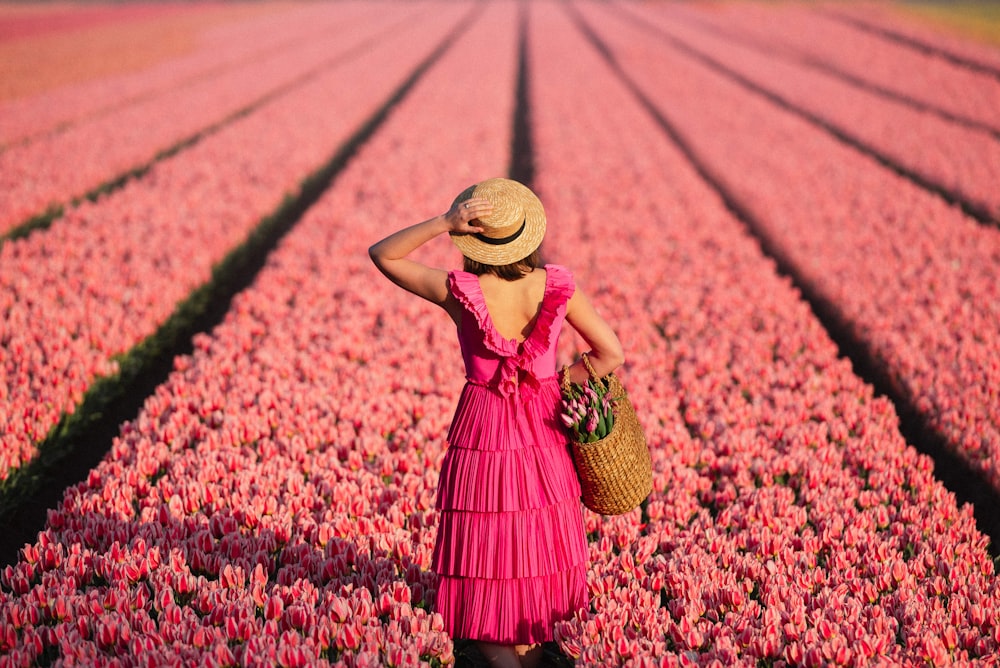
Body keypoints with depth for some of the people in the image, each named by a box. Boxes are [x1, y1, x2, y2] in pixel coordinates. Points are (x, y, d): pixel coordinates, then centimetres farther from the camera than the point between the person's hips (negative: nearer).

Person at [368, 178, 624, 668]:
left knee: (483, 563, 9)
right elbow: (611, 354, -5)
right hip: (544, 431, 3)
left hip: (483, 431, -3)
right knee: (536, 554, 20)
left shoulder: (461, 293, -17)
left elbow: (381, 255, -7)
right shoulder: (556, 286, -11)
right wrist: (554, 384, 3)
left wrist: (441, 223, -20)